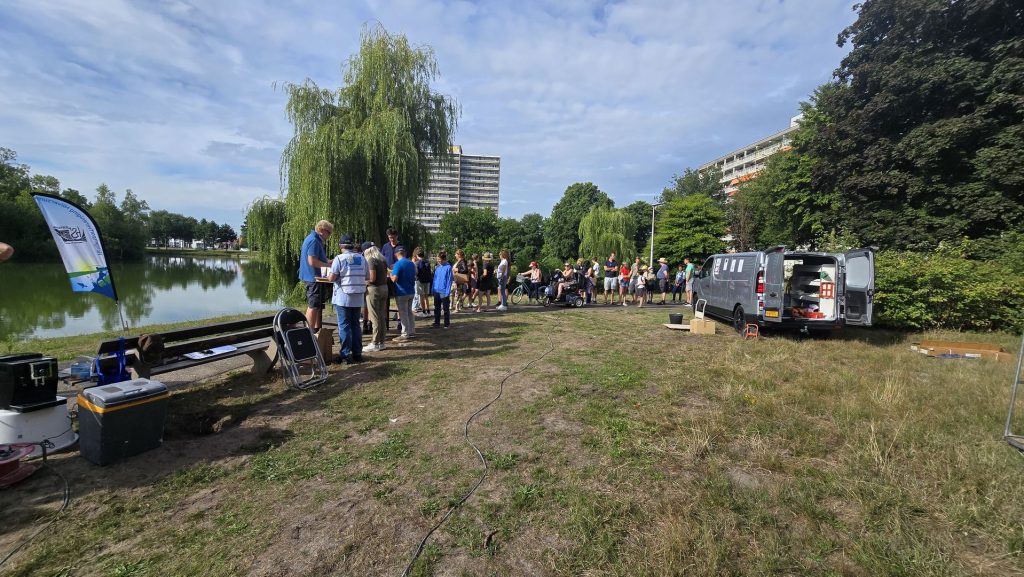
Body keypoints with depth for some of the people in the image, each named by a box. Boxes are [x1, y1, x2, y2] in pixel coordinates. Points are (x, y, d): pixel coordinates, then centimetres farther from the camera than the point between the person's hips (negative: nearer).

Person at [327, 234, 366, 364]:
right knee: (355, 325, 12)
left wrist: (329, 275, 10)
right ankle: (357, 353, 15)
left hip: (343, 298, -4)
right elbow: (365, 277, 10)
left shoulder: (339, 258, -10)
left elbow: (331, 278, -12)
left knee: (344, 326, 1)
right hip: (358, 298, 4)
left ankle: (346, 354, 3)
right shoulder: (361, 258, 5)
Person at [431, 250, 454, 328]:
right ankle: (436, 323, 23)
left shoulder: (448, 267, -9)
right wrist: (432, 289, 7)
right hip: (436, 291, 6)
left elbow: (449, 280, -10)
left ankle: (447, 324, 14)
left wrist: (447, 291, -15)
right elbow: (434, 278, 14)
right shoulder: (437, 267, 8)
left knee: (446, 309, 5)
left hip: (444, 292, -6)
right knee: (437, 308, 13)